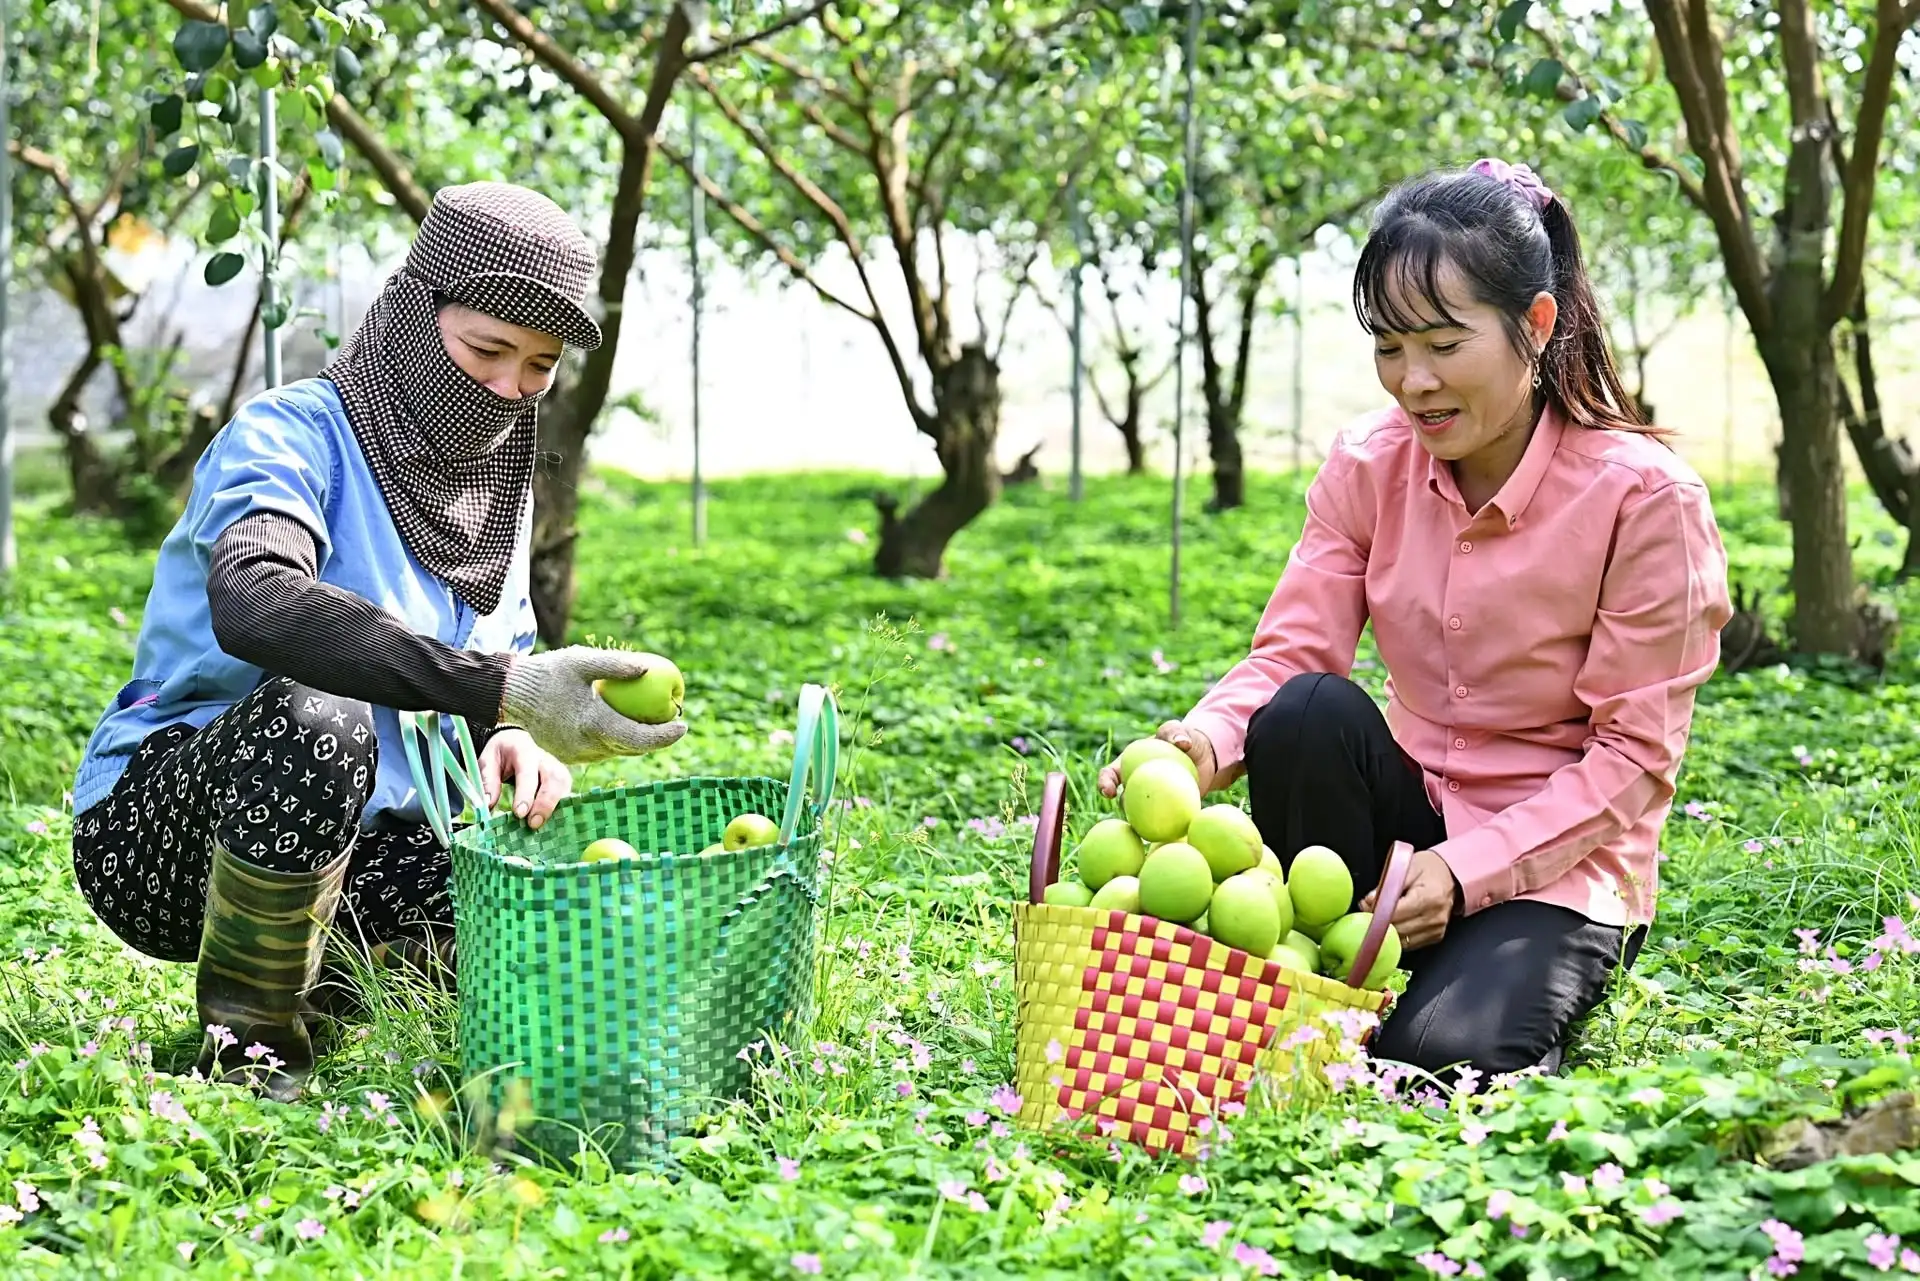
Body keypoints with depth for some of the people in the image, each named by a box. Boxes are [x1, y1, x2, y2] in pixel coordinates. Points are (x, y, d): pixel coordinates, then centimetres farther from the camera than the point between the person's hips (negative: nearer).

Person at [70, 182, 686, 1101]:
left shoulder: (497, 486, 8)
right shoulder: (294, 434, -16)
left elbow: (510, 657, 13)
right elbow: (252, 603, -38)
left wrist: (514, 740, -14)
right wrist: (500, 689, -48)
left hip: (361, 847, 6)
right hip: (160, 831, -6)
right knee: (316, 715, -39)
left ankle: (320, 967, 8)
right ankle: (247, 1043, -18)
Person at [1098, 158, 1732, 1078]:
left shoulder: (1644, 496, -15)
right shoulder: (1369, 466, -2)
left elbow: (1635, 755, -14)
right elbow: (1288, 654, -7)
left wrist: (1463, 870, -25)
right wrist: (1207, 741, -31)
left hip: (1559, 862, -4)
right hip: (1410, 817, 4)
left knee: (1441, 1058, -31)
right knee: (1308, 713, -28)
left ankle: (1528, 997, 5)